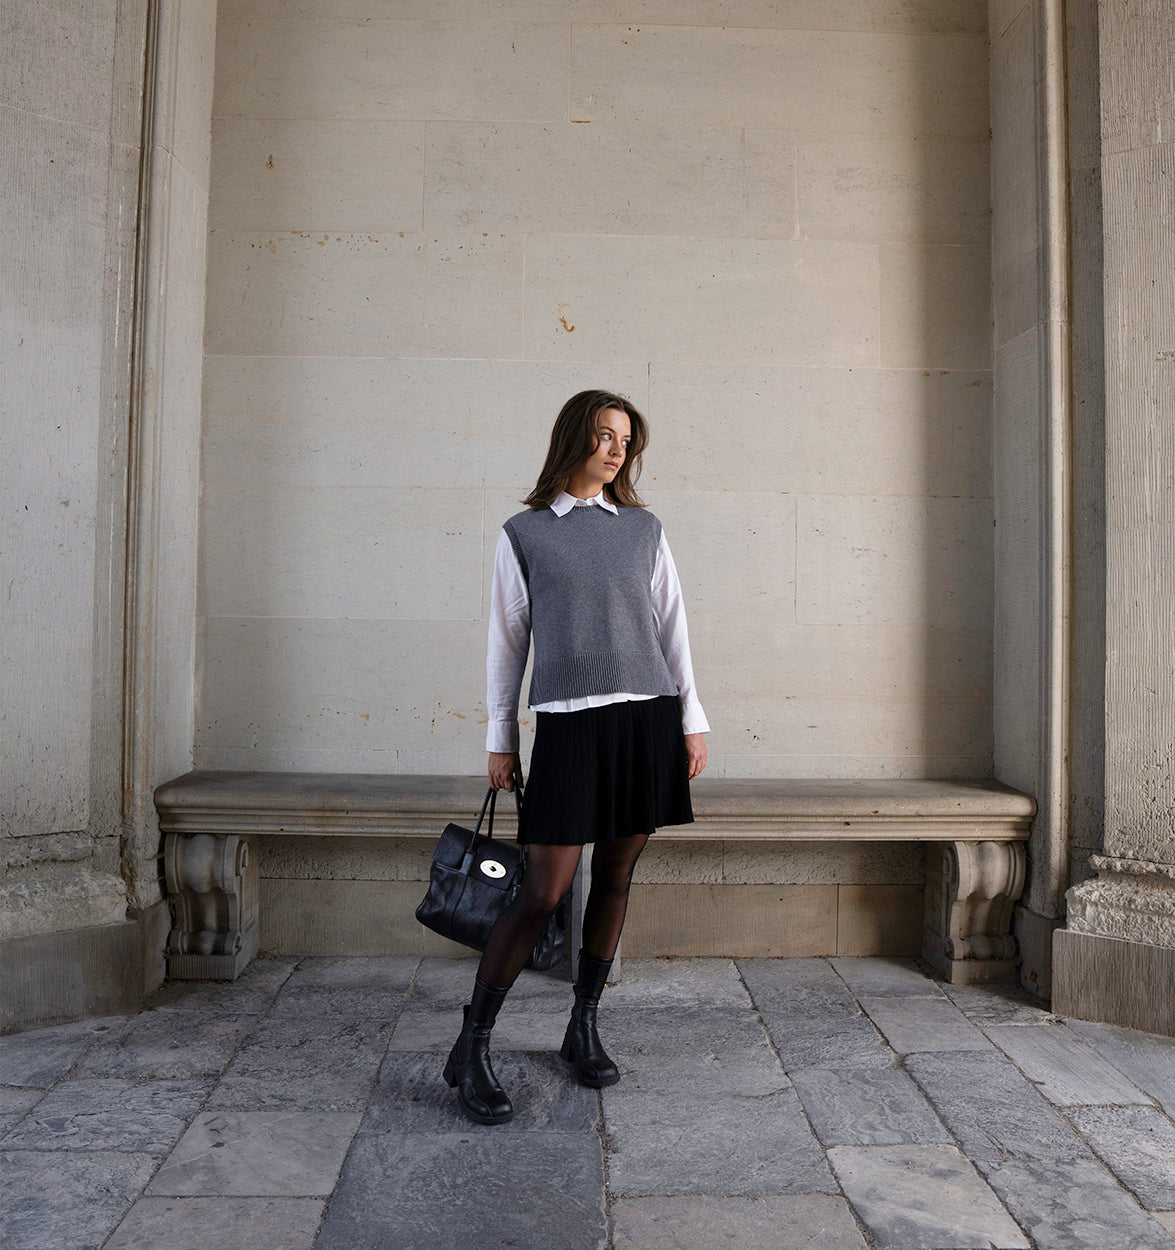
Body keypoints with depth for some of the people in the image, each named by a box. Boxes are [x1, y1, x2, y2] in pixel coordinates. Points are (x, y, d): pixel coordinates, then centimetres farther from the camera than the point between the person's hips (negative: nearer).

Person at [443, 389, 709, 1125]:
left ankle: (585, 1029, 27)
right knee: (545, 891, -4)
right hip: (570, 723, -3)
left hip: (648, 717, 3)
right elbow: (508, 637, 7)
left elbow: (672, 626, 12)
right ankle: (471, 1050, 9)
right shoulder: (524, 534, 6)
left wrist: (692, 720, 7)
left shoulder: (645, 529, 12)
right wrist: (501, 738, 5)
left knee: (616, 877, 9)